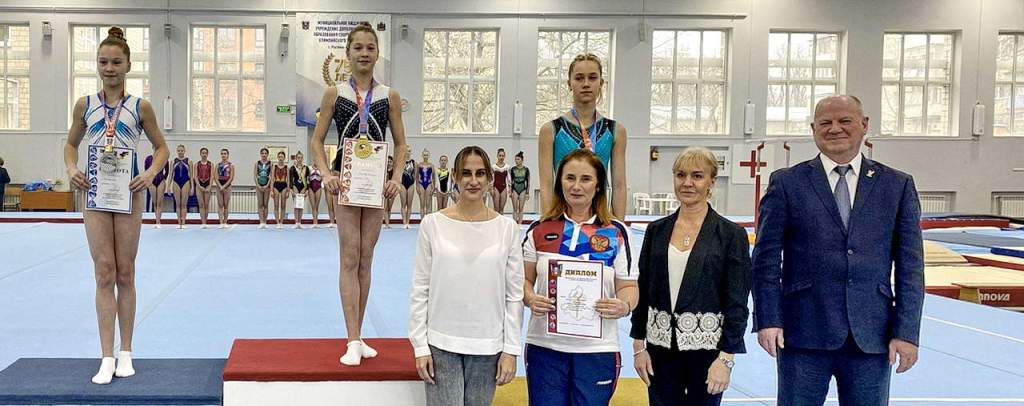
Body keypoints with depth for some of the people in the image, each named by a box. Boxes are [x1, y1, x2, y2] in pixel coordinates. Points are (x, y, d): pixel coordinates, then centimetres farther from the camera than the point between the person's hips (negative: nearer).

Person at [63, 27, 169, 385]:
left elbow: (161, 147, 7)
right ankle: (107, 358, 0)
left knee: (124, 273, 5)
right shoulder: (85, 105, 5)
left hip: (128, 193, -1)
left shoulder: (140, 107, 0)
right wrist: (71, 169, -3)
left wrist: (151, 174, -12)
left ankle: (125, 353, 14)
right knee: (104, 273, -2)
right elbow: (71, 143, 17)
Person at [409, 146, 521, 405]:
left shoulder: (506, 228, -1)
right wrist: (420, 346, -3)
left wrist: (511, 350, -1)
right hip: (441, 344, -1)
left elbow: (514, 295, 2)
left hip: (487, 347, 1)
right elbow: (420, 290, 0)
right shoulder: (433, 224, -2)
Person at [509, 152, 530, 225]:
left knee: (521, 209, 1)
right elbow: (510, 181, 4)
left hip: (523, 189, 0)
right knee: (515, 209, -1)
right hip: (515, 189, 0)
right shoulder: (513, 169, 2)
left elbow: (528, 181, 2)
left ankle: (519, 224, 5)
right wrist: (511, 191, -3)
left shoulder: (526, 169, 0)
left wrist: (527, 192, -1)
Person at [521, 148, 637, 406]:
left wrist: (624, 306, -19)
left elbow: (628, 286, 2)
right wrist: (530, 299, -12)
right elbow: (524, 280, 9)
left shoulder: (617, 233, 1)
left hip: (597, 349, -1)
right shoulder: (540, 230, 5)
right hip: (545, 346, 1)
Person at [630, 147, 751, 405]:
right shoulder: (657, 230, 6)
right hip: (661, 345, 3)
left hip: (707, 345, -3)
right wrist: (639, 345, 4)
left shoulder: (731, 234, -5)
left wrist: (726, 358, -13)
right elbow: (642, 290, 8)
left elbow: (737, 303, -7)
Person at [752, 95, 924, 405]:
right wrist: (768, 320, -7)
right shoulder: (787, 183, 3)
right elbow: (766, 258, 1)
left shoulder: (898, 186, 8)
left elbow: (910, 265, 5)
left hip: (872, 336, 2)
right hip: (804, 333, -1)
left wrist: (907, 332, -2)